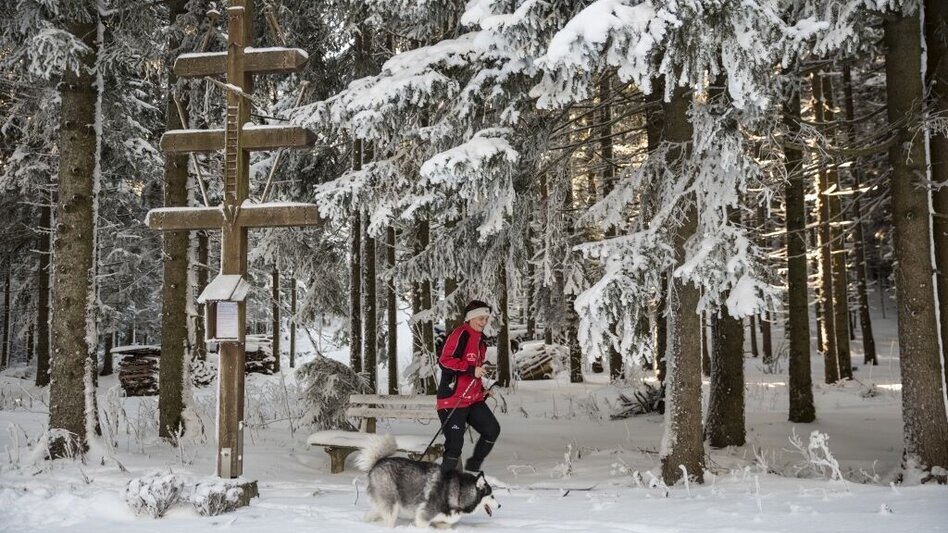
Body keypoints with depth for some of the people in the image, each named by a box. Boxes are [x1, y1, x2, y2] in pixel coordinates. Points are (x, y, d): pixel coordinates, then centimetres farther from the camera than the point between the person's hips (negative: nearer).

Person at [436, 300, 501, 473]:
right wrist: (471, 370, -23)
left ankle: (473, 467, 18)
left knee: (492, 430, 3)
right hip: (453, 399, -9)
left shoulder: (480, 339, 18)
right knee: (455, 443, -7)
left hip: (473, 399, 9)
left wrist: (482, 390, 18)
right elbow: (445, 361, -21)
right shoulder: (460, 335, -11)